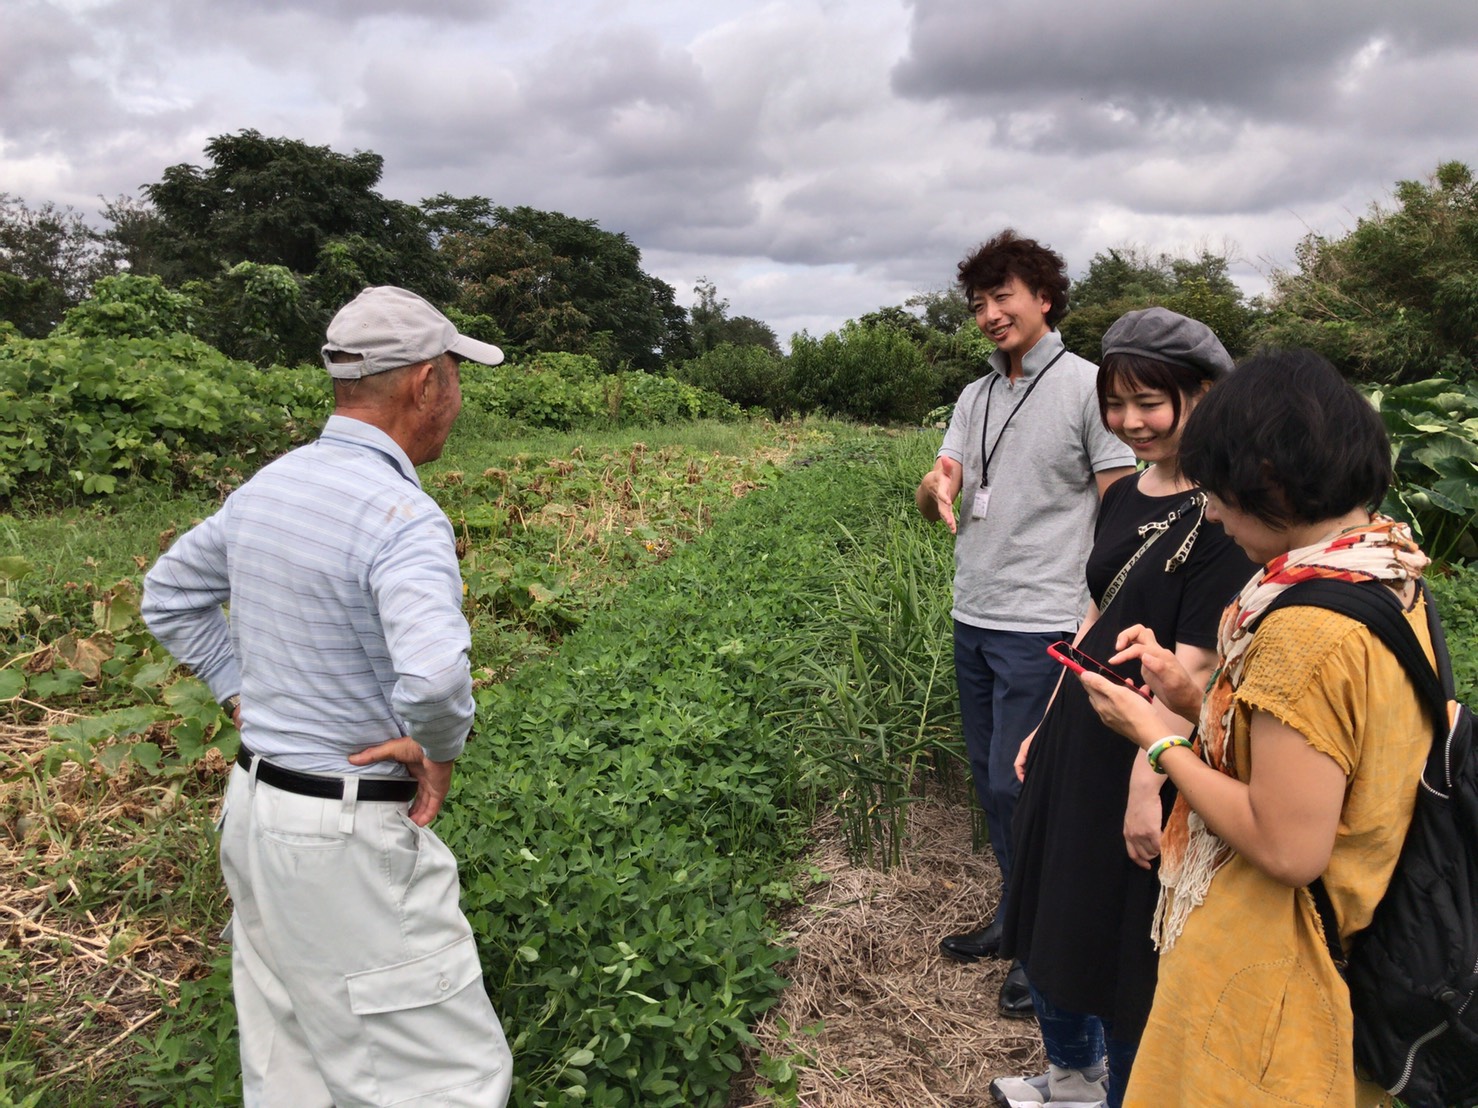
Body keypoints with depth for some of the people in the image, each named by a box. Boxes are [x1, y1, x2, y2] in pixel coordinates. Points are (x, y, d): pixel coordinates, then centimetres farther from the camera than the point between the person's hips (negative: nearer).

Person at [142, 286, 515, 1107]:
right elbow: (436, 674, -39)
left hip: (257, 806, 9)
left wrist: (240, 693, 14)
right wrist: (439, 752, -19)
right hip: (350, 834, -9)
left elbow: (170, 597, 19)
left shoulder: (267, 487, 4)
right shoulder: (400, 514, -23)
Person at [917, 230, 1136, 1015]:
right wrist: (934, 487, -20)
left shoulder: (1086, 386, -7)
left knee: (1018, 784, -4)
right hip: (973, 619, 7)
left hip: (1041, 625, -7)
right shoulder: (976, 398, 12)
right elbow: (933, 502, 6)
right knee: (989, 777, 15)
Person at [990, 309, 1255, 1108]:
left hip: (1145, 763, -9)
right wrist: (1047, 727, 15)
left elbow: (1194, 665, -21)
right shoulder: (1123, 499, 7)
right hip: (1080, 743, 9)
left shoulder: (1221, 515, -18)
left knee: (1126, 948, 8)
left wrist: (1149, 783, -21)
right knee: (1051, 916, 22)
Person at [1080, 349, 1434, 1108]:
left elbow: (1288, 847, -28)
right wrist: (1188, 694, 0)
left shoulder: (1308, 630, -29)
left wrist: (1155, 739, -17)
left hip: (1266, 956, -9)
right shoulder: (1392, 578, 0)